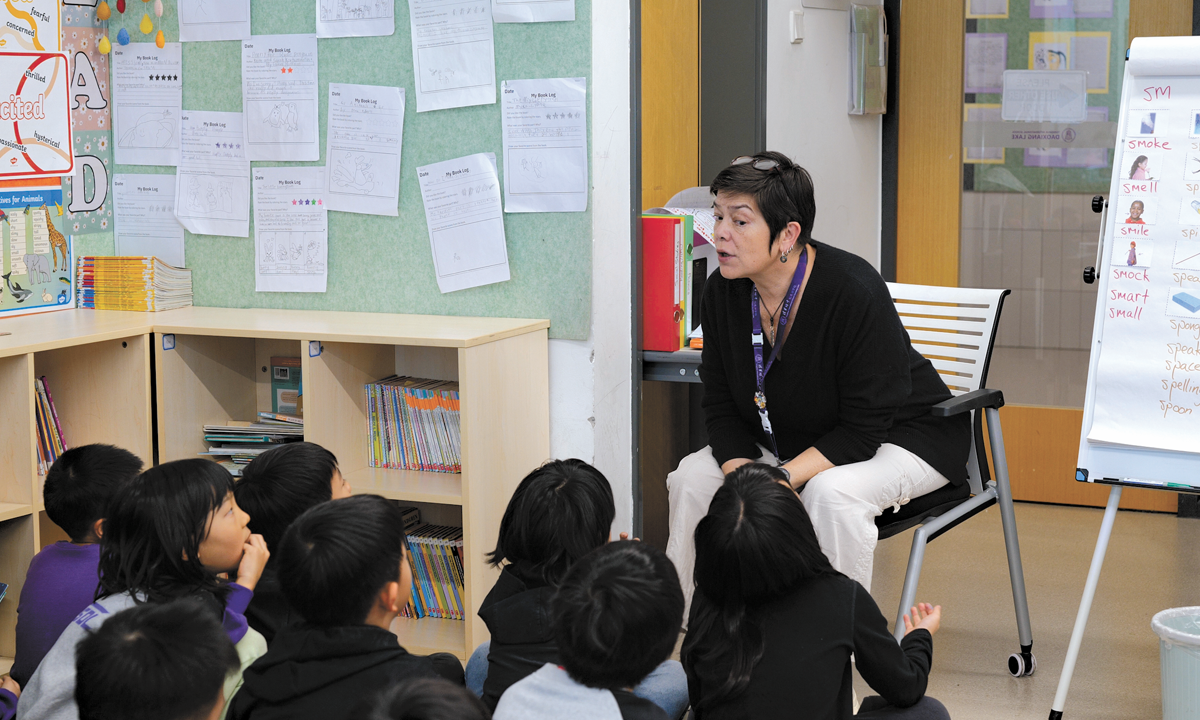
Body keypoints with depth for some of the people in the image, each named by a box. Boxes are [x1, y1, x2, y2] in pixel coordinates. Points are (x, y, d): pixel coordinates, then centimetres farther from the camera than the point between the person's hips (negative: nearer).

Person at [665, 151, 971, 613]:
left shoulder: (855, 293, -30)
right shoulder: (722, 292, -12)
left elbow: (864, 428, -28)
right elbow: (721, 406, -4)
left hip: (898, 435, -6)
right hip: (790, 441, 6)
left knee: (832, 492, -35)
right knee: (693, 476, -12)